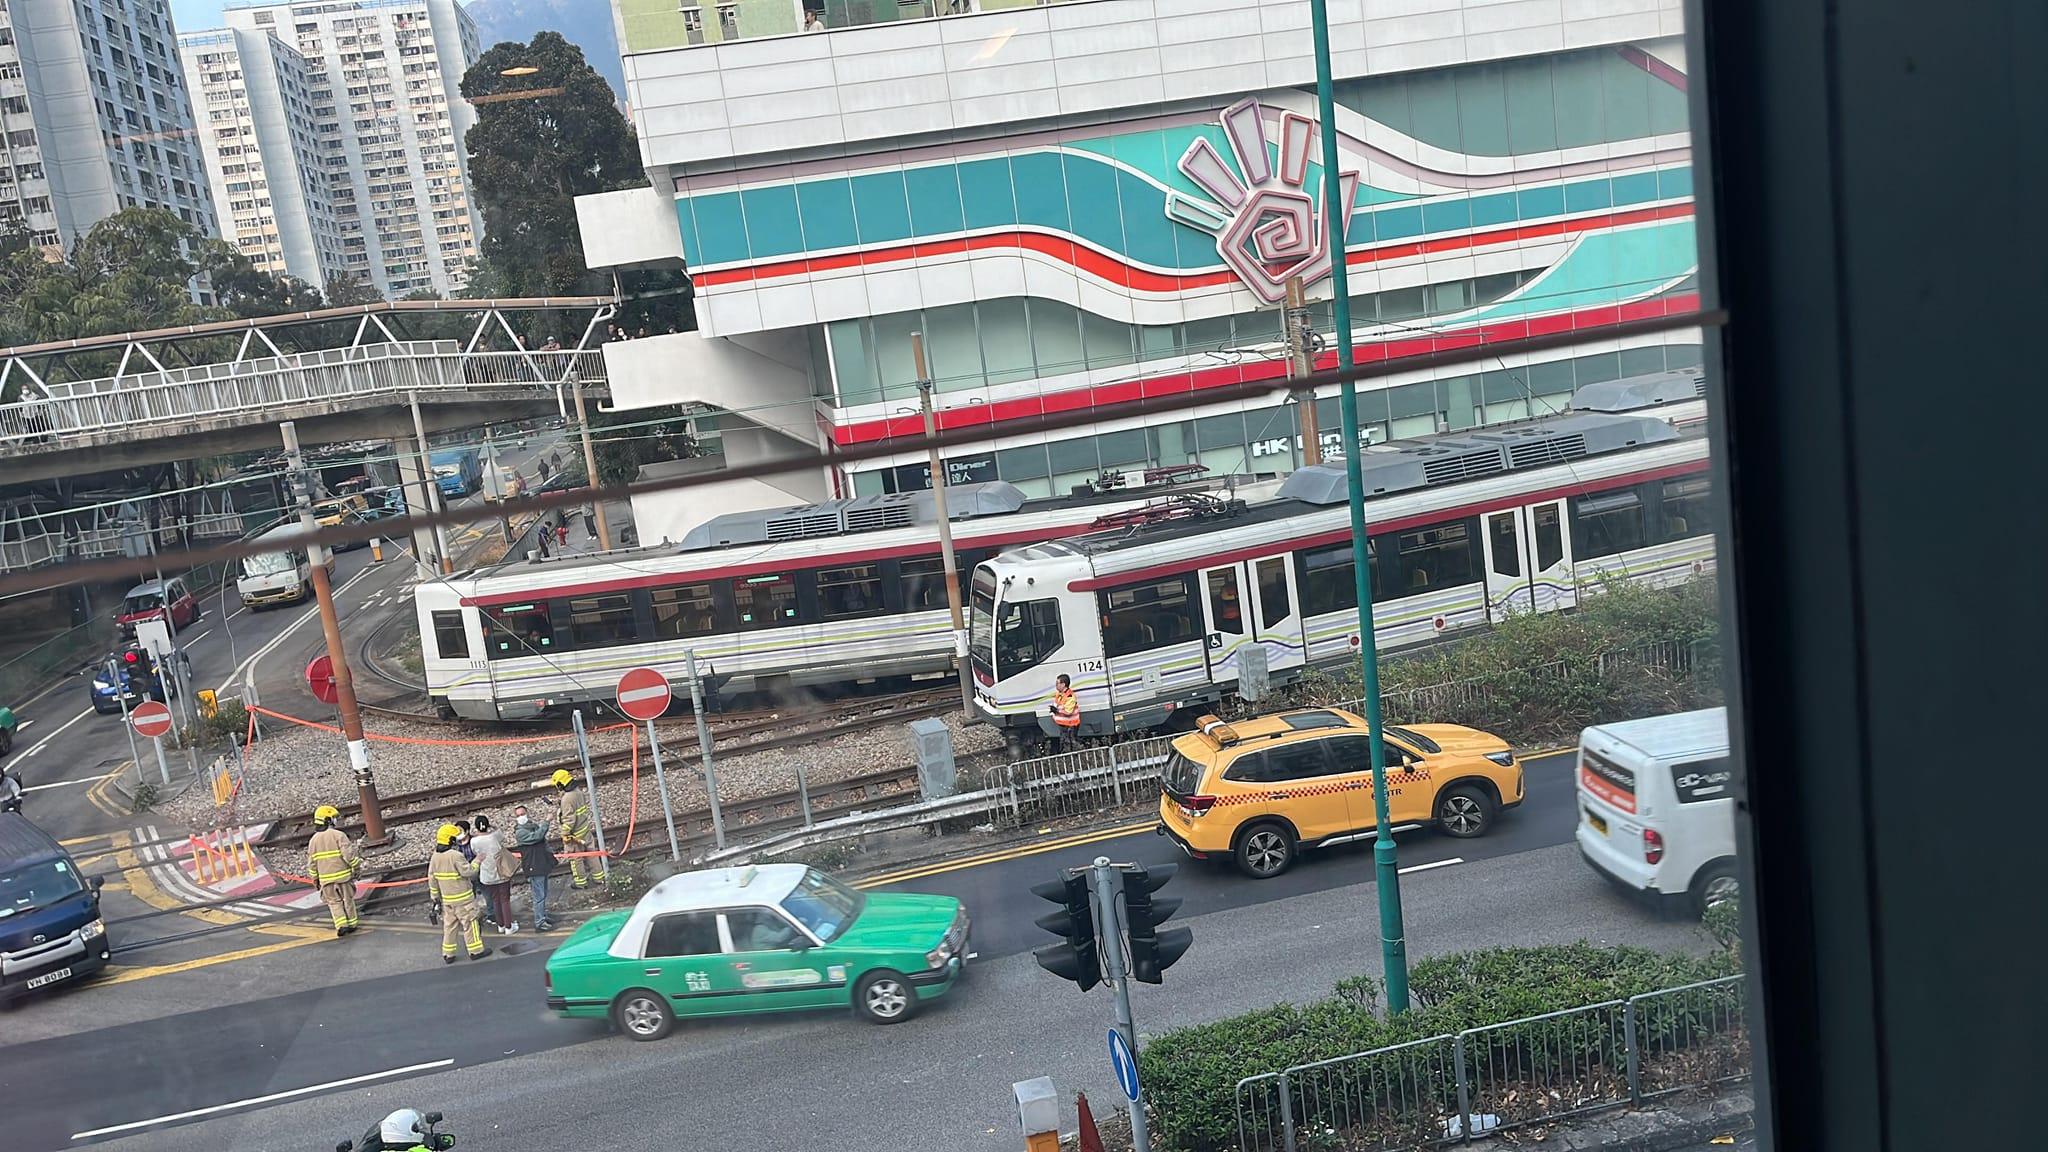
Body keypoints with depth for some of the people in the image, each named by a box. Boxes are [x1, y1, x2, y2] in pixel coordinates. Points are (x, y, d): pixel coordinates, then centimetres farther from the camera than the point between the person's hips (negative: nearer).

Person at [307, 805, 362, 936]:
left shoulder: (313, 840, 3)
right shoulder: (339, 835, -13)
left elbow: (311, 863, 7)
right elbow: (349, 854, -18)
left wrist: (315, 879, 16)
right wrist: (357, 865, -5)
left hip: (326, 878, 3)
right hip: (342, 874, -3)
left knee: (334, 901, 12)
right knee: (348, 900, 12)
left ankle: (341, 925, 0)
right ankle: (352, 923, 20)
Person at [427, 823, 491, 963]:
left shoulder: (435, 857, 2)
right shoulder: (455, 855, -21)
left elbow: (432, 880, 7)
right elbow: (469, 872, -20)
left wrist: (435, 897, 14)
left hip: (446, 898, 7)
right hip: (462, 898, -6)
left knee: (449, 925, 14)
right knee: (469, 923, 5)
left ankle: (447, 954, 18)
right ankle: (476, 950, 12)